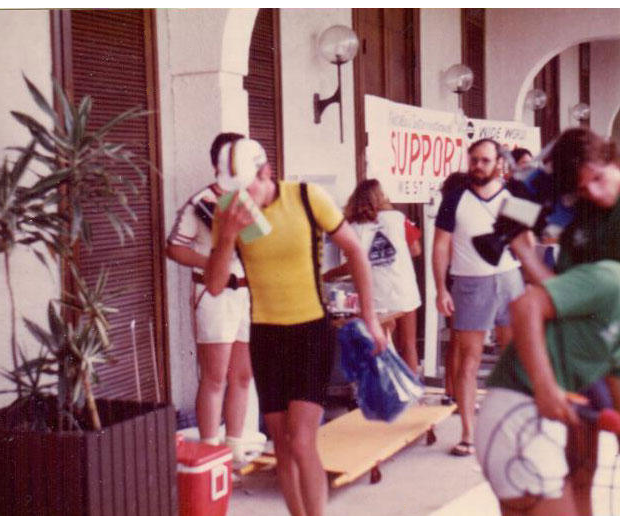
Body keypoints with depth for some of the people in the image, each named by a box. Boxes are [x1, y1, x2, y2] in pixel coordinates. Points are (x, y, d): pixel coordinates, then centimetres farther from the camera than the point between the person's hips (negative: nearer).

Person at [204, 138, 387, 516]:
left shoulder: (308, 198, -13)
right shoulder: (229, 215, -6)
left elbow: (354, 250, -2)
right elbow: (215, 286, -9)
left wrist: (370, 318, -3)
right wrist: (228, 236, -25)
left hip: (312, 331, -3)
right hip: (266, 335, 3)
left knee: (301, 443, -12)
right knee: (282, 444, 10)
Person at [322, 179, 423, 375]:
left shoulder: (355, 228, -4)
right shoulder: (398, 217, -2)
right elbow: (416, 250, 4)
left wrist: (328, 275, 8)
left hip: (377, 297, 0)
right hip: (404, 292, 1)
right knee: (408, 344, 12)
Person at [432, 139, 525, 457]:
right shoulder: (455, 198, 0)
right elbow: (441, 245, 0)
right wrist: (441, 290, -7)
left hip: (509, 279, 3)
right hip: (470, 284, -2)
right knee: (469, 360, -1)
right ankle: (467, 434, 4)